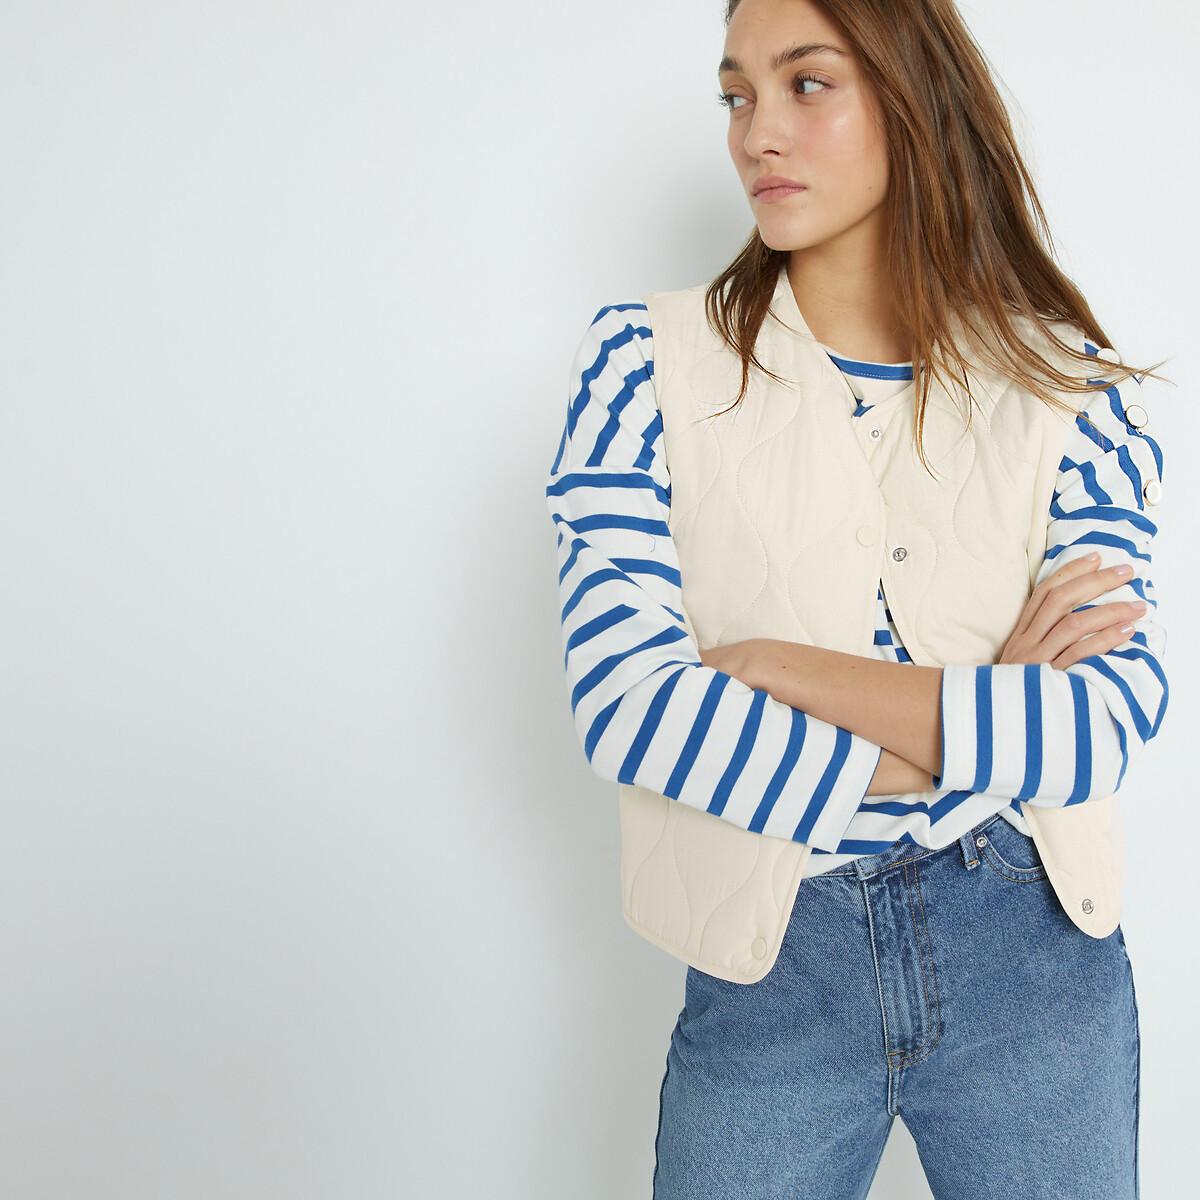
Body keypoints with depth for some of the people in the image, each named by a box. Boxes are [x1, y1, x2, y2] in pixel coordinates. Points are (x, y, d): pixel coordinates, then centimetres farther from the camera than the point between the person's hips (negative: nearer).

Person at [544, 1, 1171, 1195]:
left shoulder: (1065, 379, -3)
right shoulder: (647, 361, -5)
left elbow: (1114, 718, -14)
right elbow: (624, 707, -16)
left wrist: (775, 670, -18)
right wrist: (988, 739, -14)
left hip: (1031, 954, 1)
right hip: (767, 969, -1)